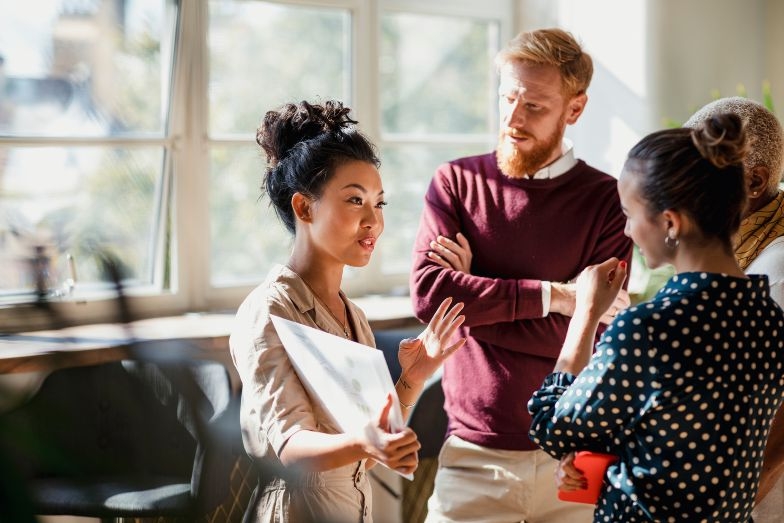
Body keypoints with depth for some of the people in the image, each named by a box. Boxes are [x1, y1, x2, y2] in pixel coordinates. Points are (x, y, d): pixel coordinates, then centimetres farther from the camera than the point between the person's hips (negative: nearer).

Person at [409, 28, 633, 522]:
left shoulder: (606, 199, -2)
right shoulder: (456, 182, 3)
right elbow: (427, 295, -12)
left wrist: (472, 293, -10)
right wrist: (554, 295, -15)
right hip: (474, 450, 1)